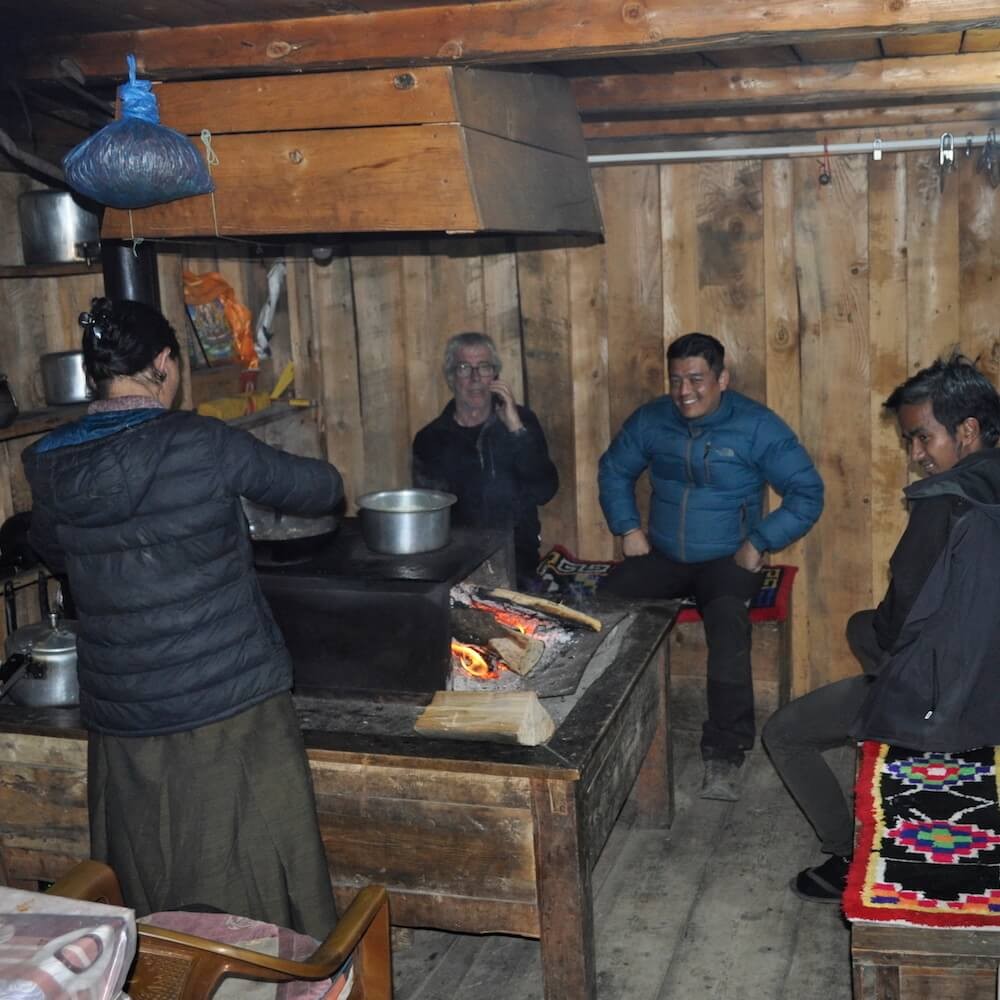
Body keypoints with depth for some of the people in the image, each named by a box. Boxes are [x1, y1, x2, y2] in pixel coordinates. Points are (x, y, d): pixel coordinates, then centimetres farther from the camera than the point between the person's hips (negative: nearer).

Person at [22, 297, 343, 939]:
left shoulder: (54, 467, 0)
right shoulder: (204, 445, -13)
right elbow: (318, 489, 1)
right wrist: (326, 481, 24)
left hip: (121, 717, 5)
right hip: (230, 705, -4)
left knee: (149, 896, 18)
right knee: (254, 885, 9)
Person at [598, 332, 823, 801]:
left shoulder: (756, 426, -8)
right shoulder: (651, 420, 4)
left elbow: (807, 493, -7)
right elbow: (614, 471, 19)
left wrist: (759, 542, -14)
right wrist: (628, 528, 6)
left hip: (726, 559, -3)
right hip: (662, 556, 3)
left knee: (727, 617, -36)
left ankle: (725, 753, -30)